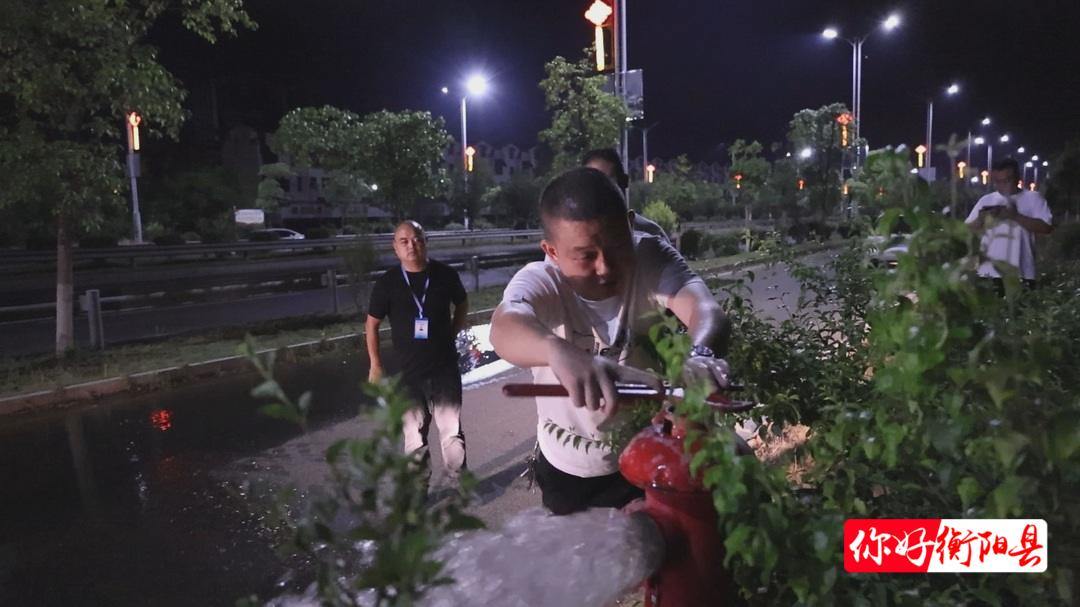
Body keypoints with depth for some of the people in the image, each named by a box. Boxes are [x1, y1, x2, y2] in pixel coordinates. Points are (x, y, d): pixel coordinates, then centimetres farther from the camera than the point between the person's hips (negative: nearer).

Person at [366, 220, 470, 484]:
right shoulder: (387, 282, -8)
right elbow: (372, 324, 2)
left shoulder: (445, 274, -6)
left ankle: (456, 483, 25)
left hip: (445, 368, 0)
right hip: (408, 372, 0)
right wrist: (376, 365, 2)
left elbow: (462, 304, 14)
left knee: (452, 431, 6)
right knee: (415, 436, 12)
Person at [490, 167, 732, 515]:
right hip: (568, 471, 0)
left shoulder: (651, 259, -19)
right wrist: (558, 350, -70)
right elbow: (505, 328, -47)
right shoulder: (538, 283, -25)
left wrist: (702, 354, -60)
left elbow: (707, 310, -36)